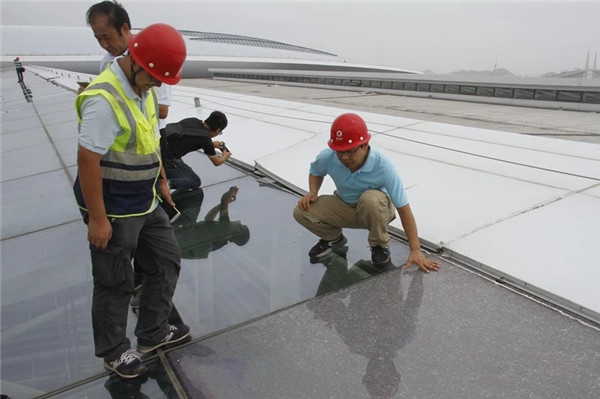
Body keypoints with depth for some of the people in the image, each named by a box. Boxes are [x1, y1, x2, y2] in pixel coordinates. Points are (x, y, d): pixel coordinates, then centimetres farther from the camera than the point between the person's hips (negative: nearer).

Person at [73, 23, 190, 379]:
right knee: (115, 284, 8)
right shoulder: (104, 99, -25)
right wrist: (97, 219, -21)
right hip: (113, 212, -9)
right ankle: (114, 352, 32)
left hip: (146, 203, 9)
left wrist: (162, 181, 19)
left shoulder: (145, 89, 4)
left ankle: (153, 334, 37)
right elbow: (87, 161, -25)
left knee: (167, 262, 18)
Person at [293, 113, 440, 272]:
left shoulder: (383, 167, -32)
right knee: (302, 211, -19)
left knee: (370, 198, -40)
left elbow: (403, 208, -29)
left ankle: (379, 245, -9)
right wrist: (313, 193, -18)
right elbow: (315, 172, 4)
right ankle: (333, 237, 13)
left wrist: (415, 250, -31)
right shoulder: (327, 157, -24)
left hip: (376, 210, -3)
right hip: (344, 208, 3)